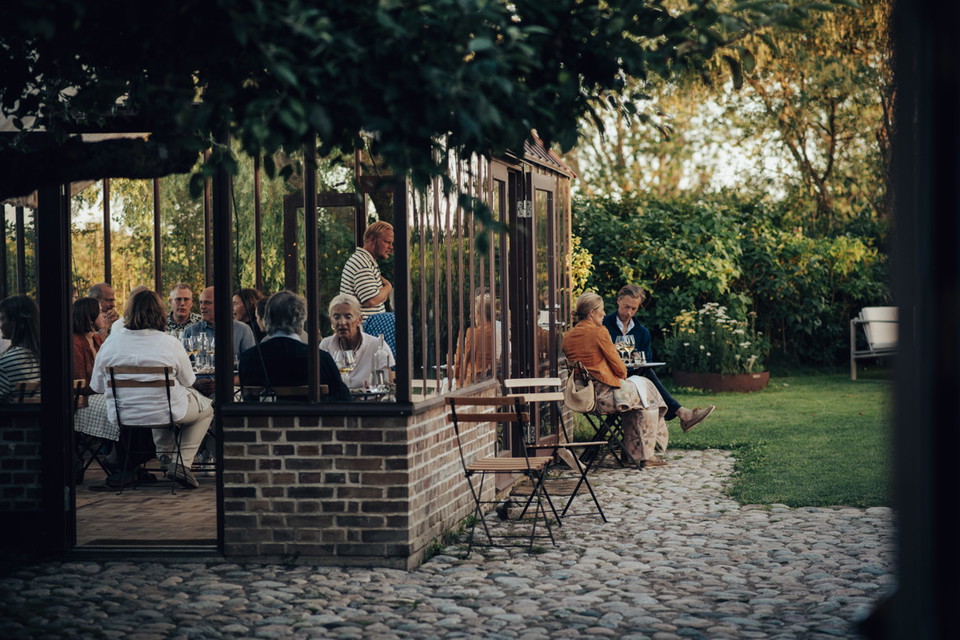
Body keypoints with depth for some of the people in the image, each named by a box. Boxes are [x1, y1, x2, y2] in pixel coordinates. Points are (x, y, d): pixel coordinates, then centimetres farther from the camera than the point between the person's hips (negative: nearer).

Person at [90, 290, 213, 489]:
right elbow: (188, 381, 0)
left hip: (122, 416, 5)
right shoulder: (170, 343, -12)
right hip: (164, 414, -4)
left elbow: (97, 386, 3)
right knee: (206, 409, 26)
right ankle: (182, 464, 12)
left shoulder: (110, 344, -6)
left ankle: (165, 457, 42)